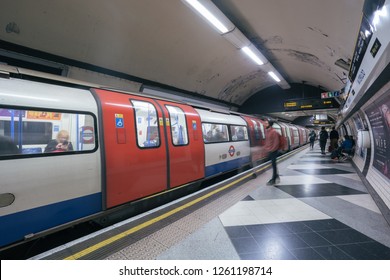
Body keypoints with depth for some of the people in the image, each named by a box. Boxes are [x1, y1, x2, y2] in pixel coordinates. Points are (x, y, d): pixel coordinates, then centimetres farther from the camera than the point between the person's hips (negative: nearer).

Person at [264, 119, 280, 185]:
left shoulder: (274, 132, -16)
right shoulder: (266, 131, 8)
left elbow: (276, 142, -18)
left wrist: (272, 150, -17)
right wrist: (266, 147, 10)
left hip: (273, 151, -8)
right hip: (269, 151, 8)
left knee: (273, 165, 0)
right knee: (273, 164, 18)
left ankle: (273, 180, 8)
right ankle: (276, 176, 33)